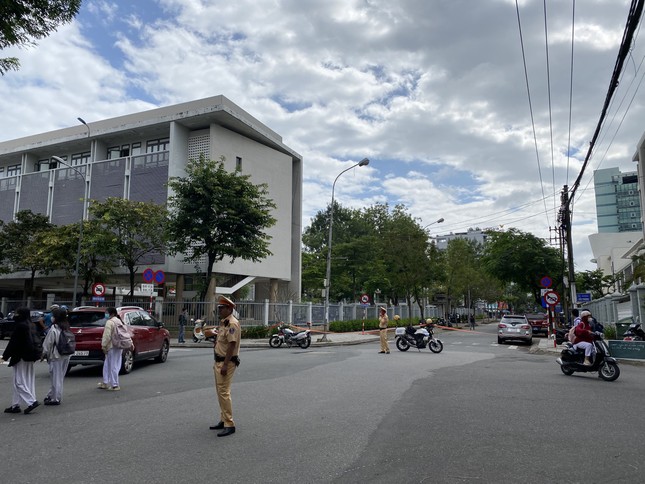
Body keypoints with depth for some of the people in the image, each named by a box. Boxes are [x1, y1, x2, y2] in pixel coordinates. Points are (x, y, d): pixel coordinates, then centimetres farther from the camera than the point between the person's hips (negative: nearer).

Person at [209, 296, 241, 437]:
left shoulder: (232, 324, -18)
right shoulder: (223, 322, 14)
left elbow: (232, 345, -23)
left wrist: (225, 365, -25)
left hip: (227, 363, -10)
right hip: (219, 361, 11)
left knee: (224, 392, -10)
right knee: (220, 392, 16)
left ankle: (229, 425, -4)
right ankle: (223, 420, 26)